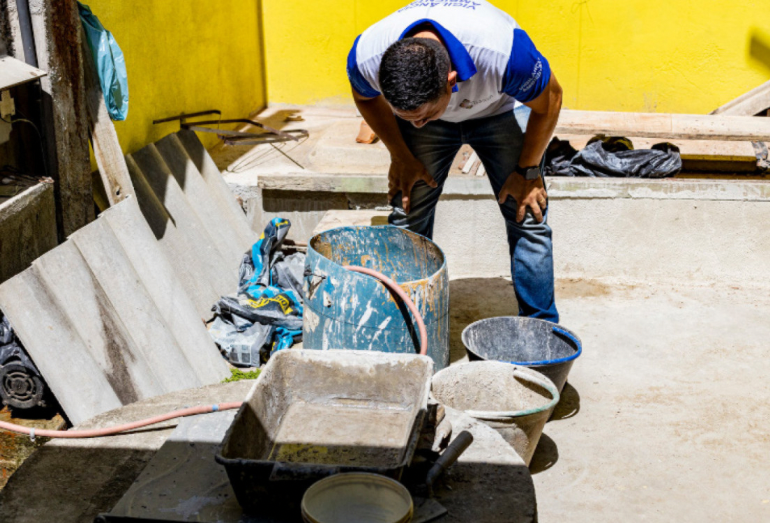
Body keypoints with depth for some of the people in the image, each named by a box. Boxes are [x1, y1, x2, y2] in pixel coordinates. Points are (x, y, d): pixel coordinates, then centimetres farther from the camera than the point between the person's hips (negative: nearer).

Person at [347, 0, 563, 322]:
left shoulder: (505, 53, -44)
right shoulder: (366, 57, -35)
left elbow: (549, 101, -20)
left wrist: (528, 171, -11)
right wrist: (401, 157, -3)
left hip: (499, 111, -2)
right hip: (423, 103, 2)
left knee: (528, 217, -9)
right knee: (407, 215, -5)